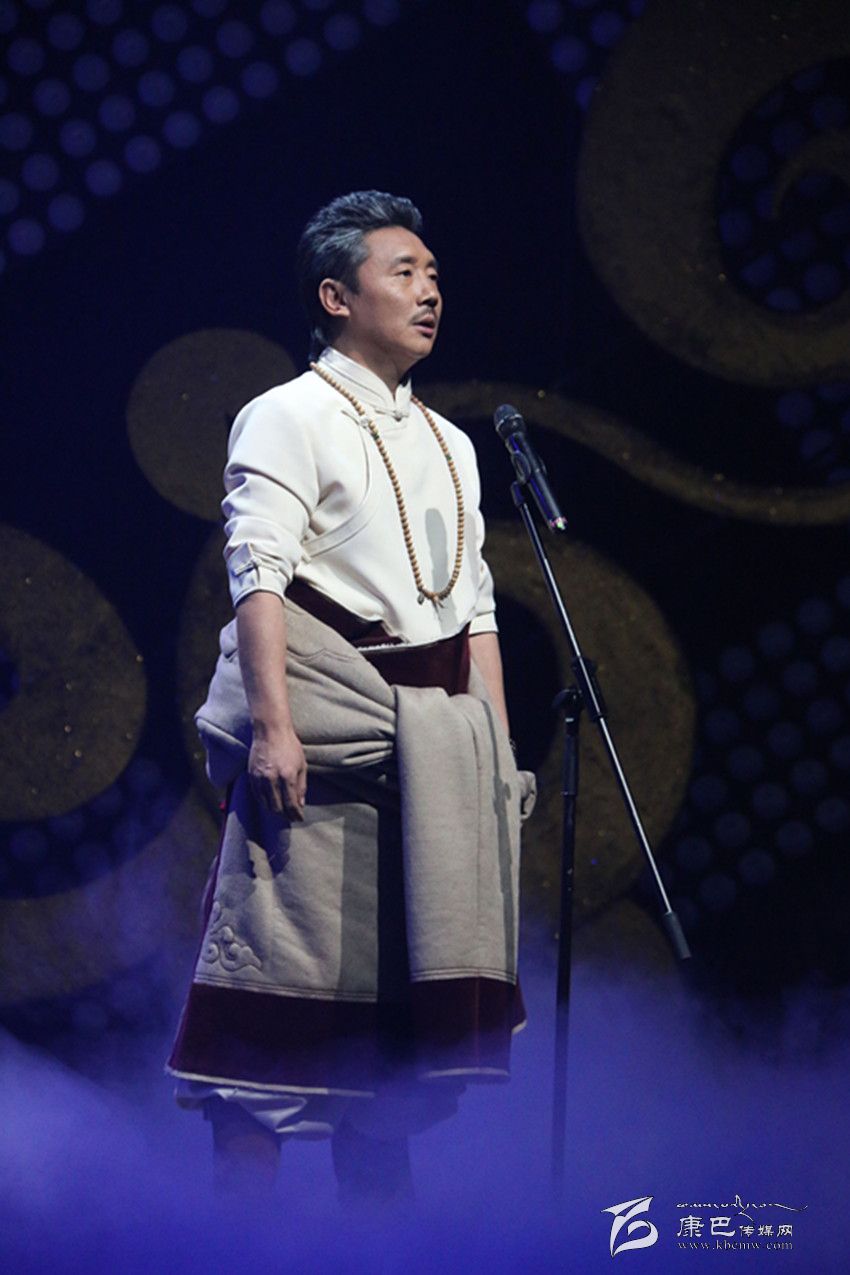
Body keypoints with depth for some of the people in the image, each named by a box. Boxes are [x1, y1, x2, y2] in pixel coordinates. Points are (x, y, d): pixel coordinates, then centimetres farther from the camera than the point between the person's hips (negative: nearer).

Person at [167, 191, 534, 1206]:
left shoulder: (448, 446, 22)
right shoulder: (290, 417, 0)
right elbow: (258, 576, -11)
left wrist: (498, 755, 13)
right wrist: (271, 723, -22)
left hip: (437, 737, 7)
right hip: (327, 723, -7)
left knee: (404, 974, 5)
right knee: (290, 960, -9)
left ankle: (379, 1201, 9)